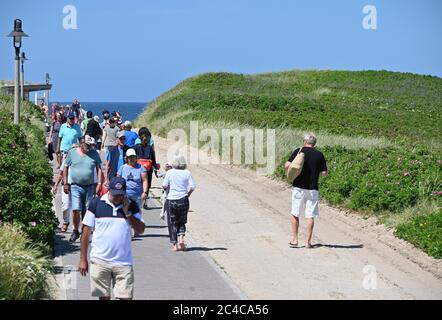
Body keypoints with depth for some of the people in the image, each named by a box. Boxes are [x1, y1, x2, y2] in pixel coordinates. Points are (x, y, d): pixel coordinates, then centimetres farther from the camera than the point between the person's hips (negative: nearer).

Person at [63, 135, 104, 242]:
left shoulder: (94, 154, 6)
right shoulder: (72, 152, 3)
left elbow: (99, 169, 6)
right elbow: (65, 168, 8)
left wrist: (99, 183, -4)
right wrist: (65, 183, 2)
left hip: (90, 186, 1)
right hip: (75, 186, -1)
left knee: (86, 211, 4)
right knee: (76, 210, -11)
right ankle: (76, 231, 7)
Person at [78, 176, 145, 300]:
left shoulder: (131, 205, 4)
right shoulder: (96, 203, -1)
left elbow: (140, 230, -1)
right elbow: (86, 232, 2)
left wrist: (127, 212, -12)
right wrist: (83, 259, 1)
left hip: (124, 262, 1)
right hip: (100, 261, 0)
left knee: (126, 296, -3)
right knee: (104, 297, 8)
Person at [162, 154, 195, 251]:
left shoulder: (170, 172, -5)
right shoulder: (187, 173, -2)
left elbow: (164, 185, -11)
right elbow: (192, 187, -7)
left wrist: (168, 190, 10)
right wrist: (187, 194, 9)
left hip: (171, 200, -1)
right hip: (183, 200, 1)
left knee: (172, 223, 8)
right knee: (182, 222, 16)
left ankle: (174, 245, 7)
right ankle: (181, 239, -6)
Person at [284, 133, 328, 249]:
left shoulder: (298, 151, -3)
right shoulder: (319, 155, 2)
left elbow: (287, 166, -11)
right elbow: (324, 173, 1)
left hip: (298, 187, -1)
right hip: (313, 189, 1)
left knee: (295, 214, 11)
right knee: (310, 216, 5)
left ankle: (294, 240, 12)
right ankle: (308, 242, 5)